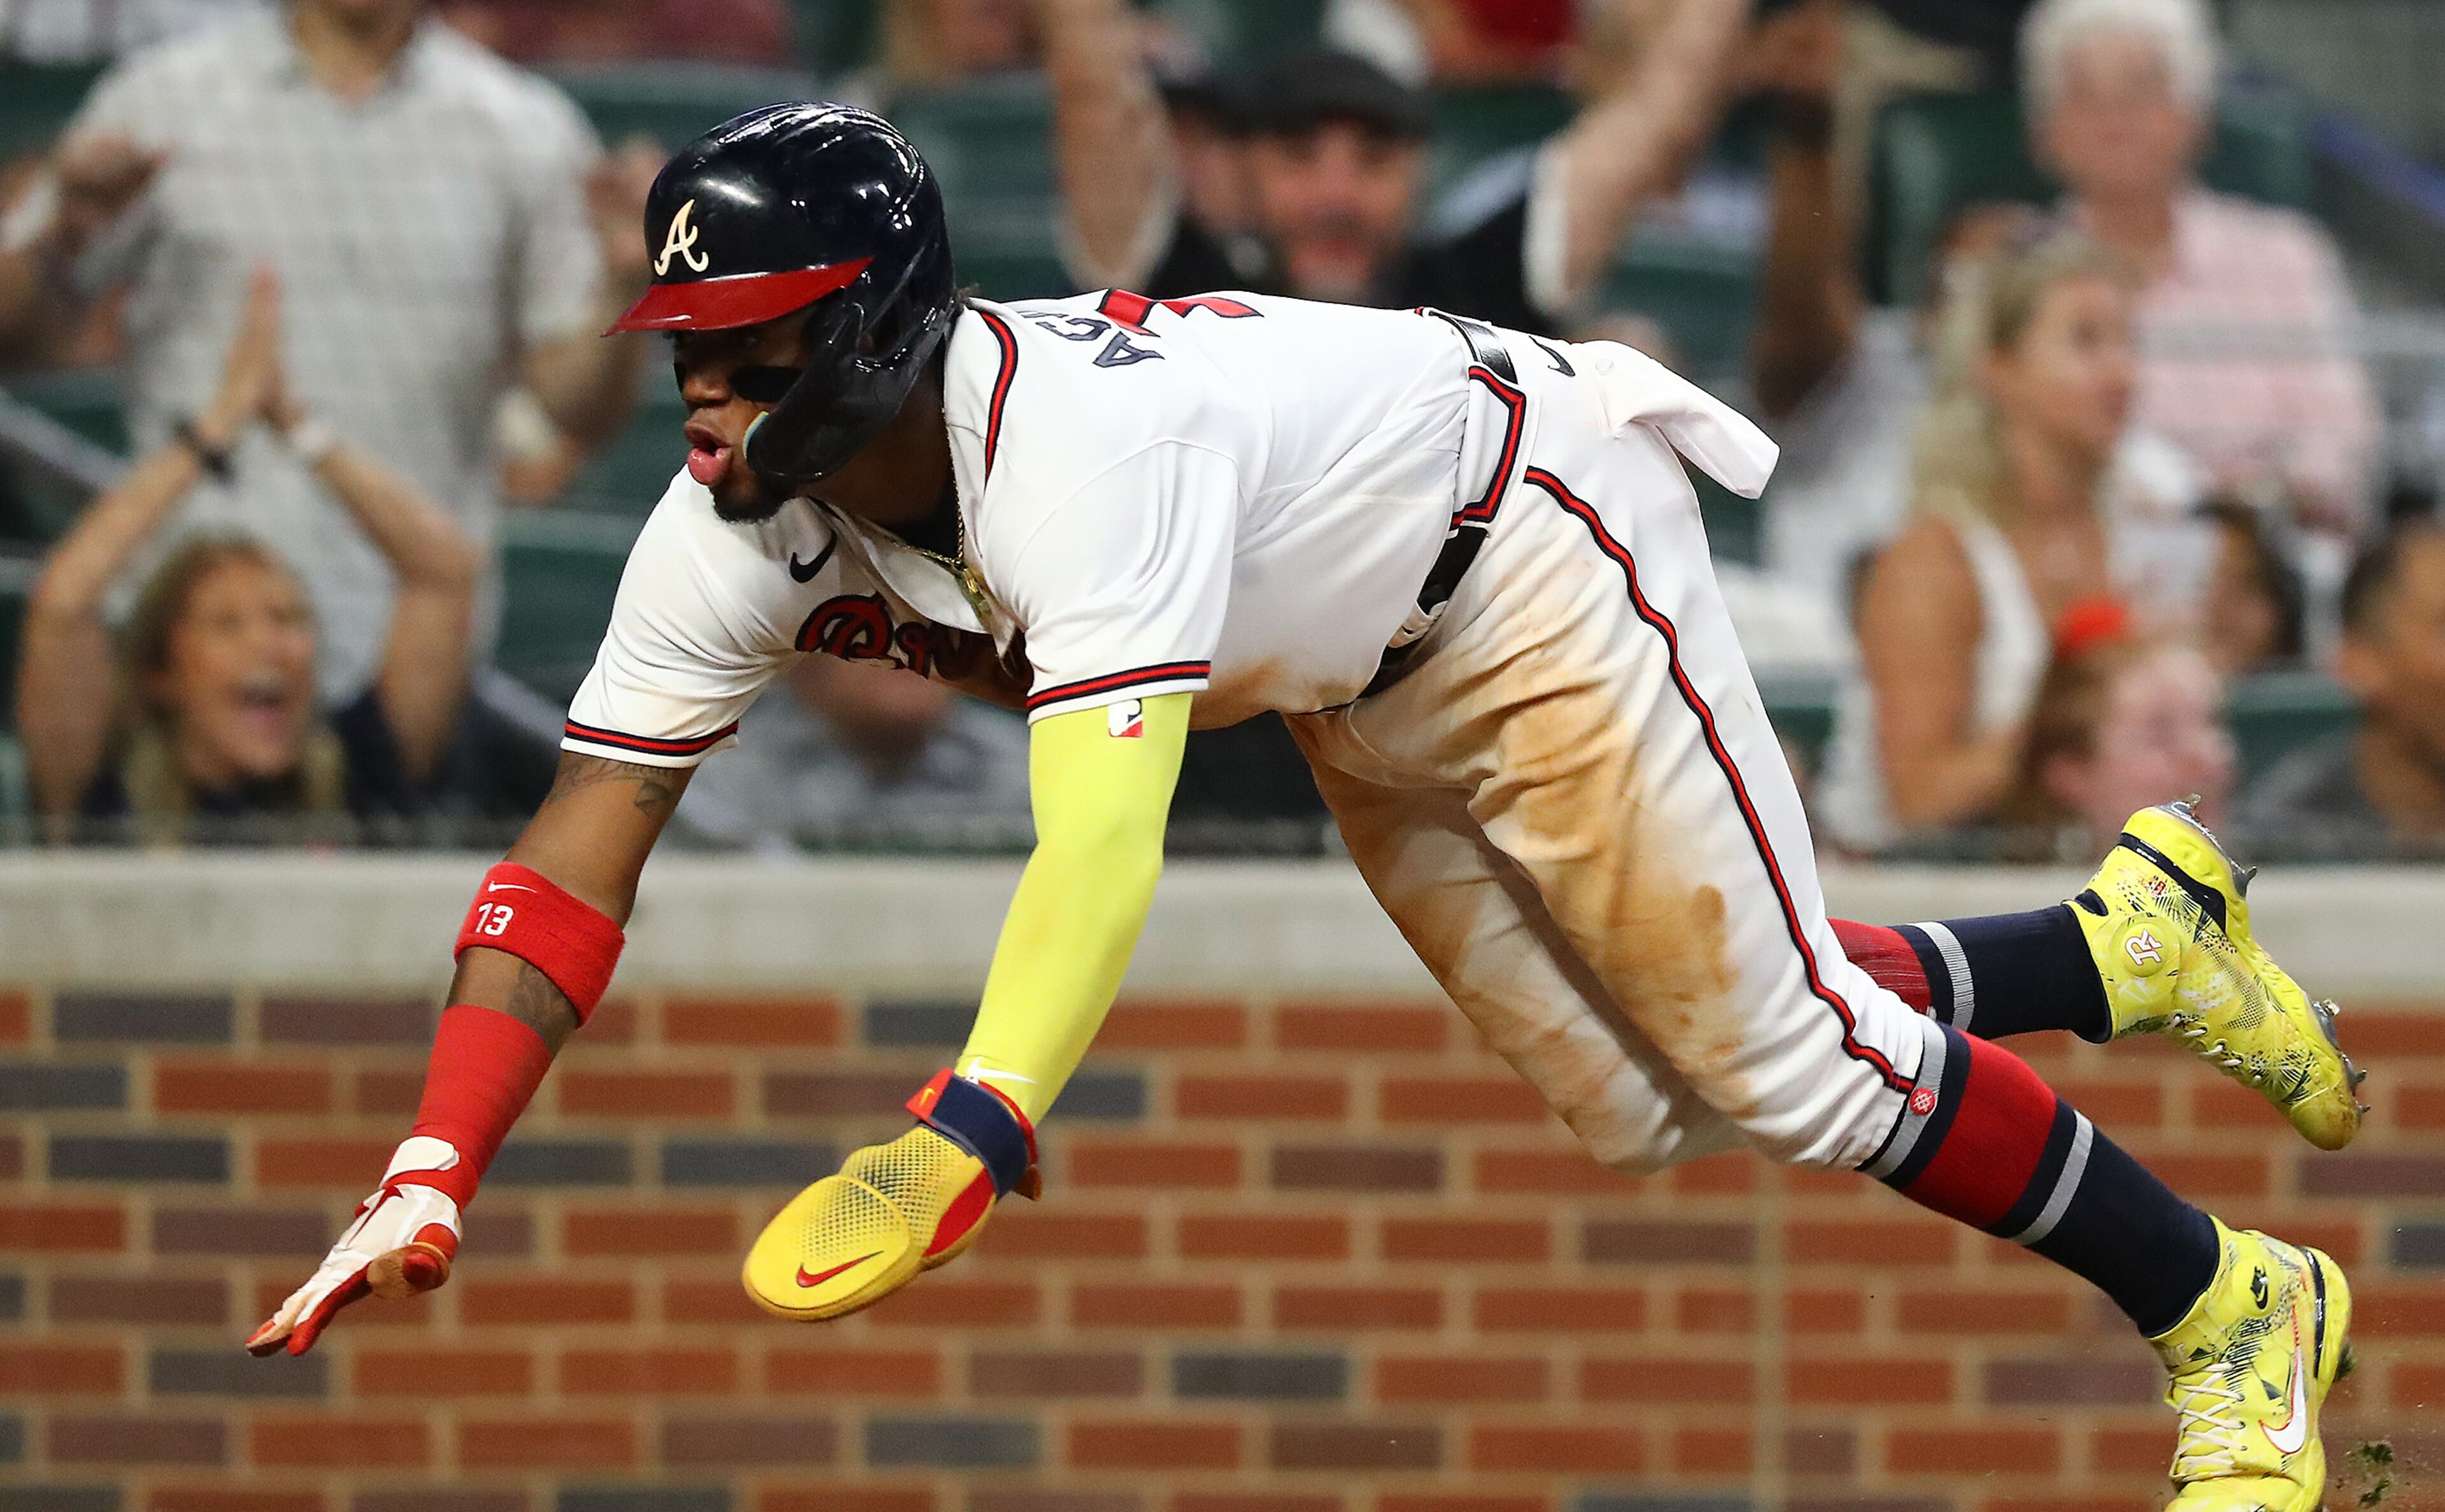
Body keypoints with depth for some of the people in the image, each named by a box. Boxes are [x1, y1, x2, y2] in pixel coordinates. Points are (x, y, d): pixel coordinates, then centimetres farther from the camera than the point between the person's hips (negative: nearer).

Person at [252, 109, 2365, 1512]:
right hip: (1362, 695, 8)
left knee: (1778, 1052, -8)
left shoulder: (1079, 443, -42)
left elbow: (1101, 848, -55)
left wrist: (961, 1142, -69)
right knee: (1644, 1112, 13)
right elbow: (575, 866, -20)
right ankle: (2127, 936, 32)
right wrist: (431, 1178, -33)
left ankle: (2233, 1306, 12)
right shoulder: (742, 523, -19)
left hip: (1525, 553, -8)